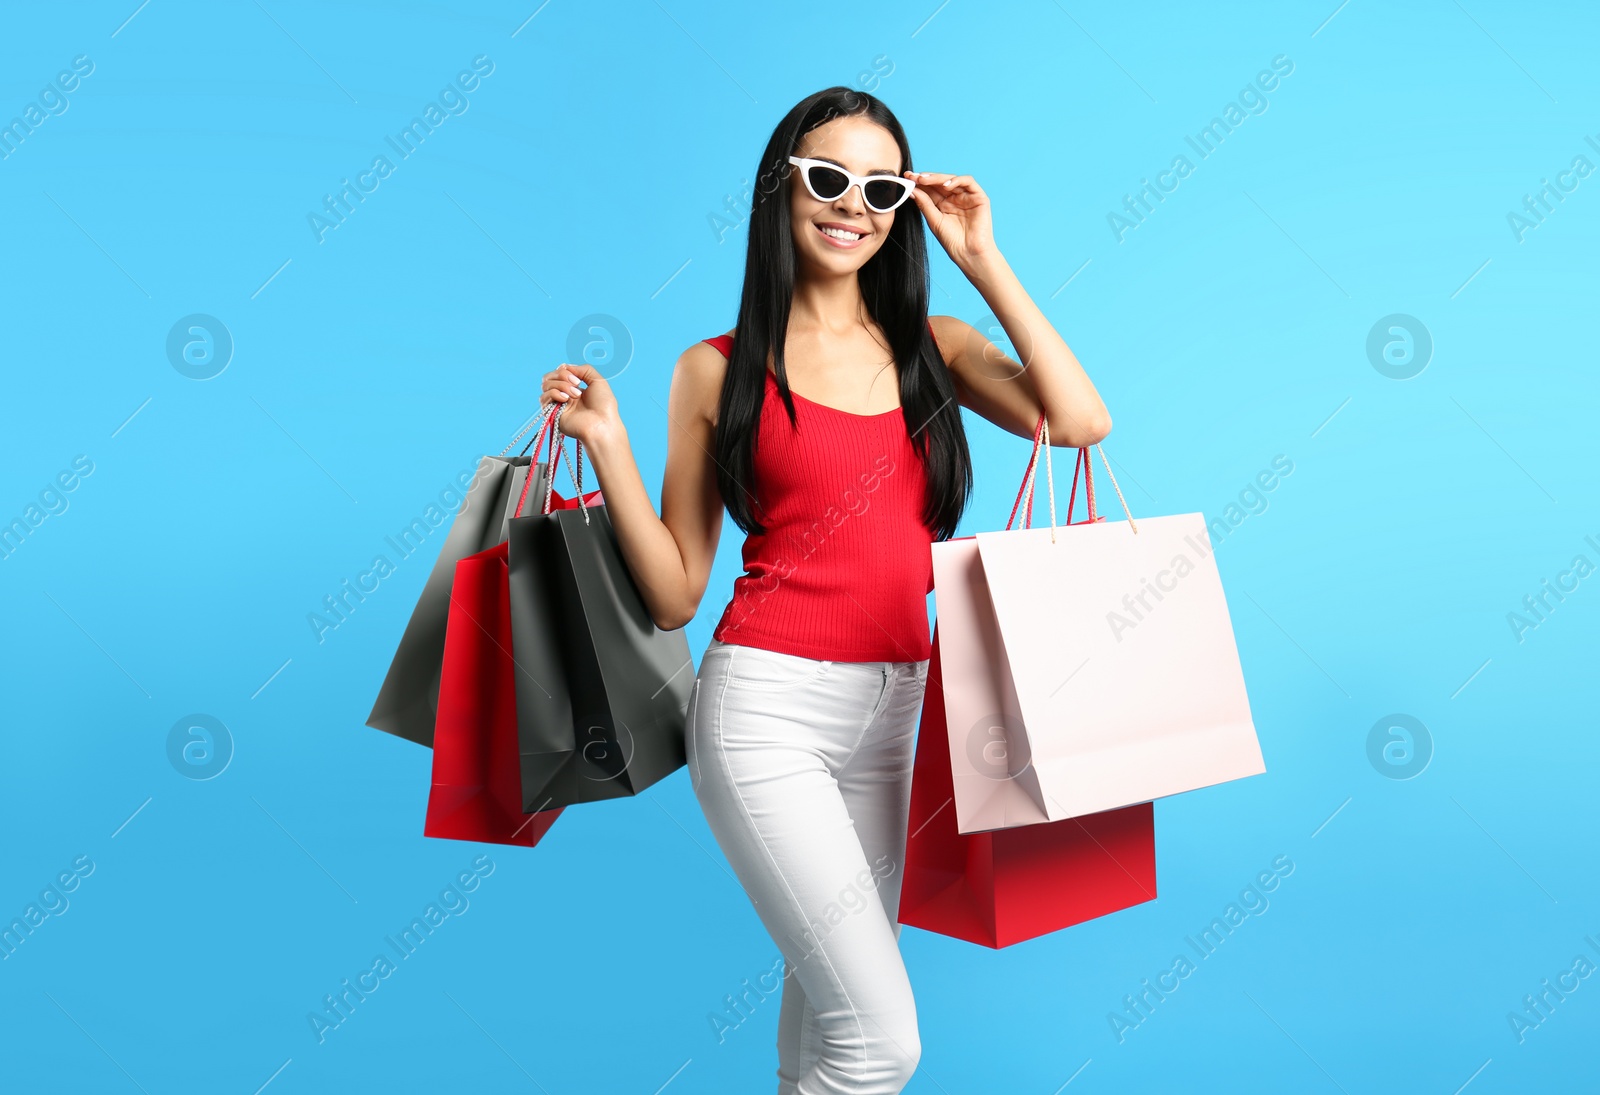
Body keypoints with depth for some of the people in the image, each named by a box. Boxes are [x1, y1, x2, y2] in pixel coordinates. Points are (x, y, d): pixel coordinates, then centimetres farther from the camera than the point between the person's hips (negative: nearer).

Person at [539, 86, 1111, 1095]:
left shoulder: (934, 347, 9)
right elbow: (676, 593, 2)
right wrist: (606, 444, -9)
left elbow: (1080, 420, -10)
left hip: (895, 706, 4)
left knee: (828, 993, 17)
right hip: (768, 704, -4)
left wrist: (981, 259, -5)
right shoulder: (718, 369, 1)